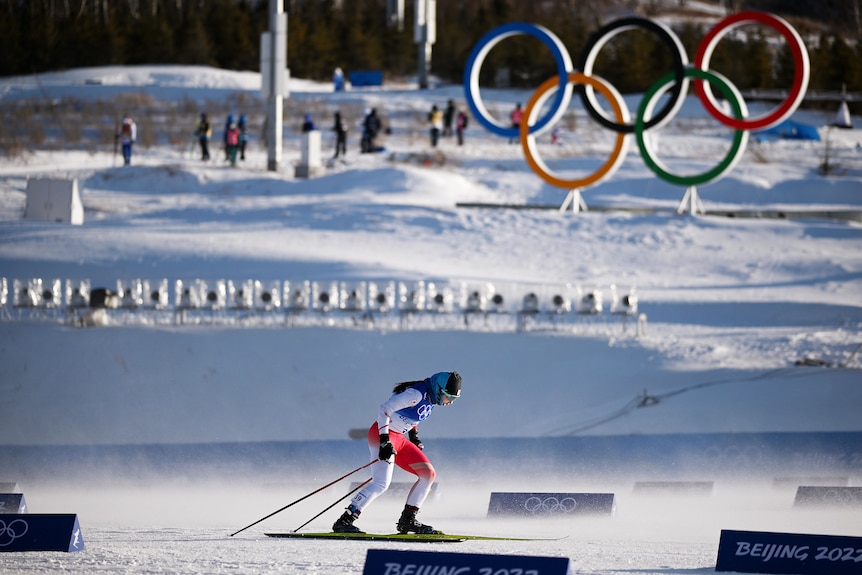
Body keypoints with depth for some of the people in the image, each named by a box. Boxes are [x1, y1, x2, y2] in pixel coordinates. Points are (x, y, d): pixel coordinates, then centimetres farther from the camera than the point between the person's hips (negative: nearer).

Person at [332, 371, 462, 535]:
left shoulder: (431, 399, 9)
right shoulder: (417, 394, -20)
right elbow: (384, 409, -24)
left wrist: (414, 436, 19)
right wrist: (385, 440, -29)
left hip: (400, 439, 10)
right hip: (381, 435, -10)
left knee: (429, 474, 5)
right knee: (382, 483, -23)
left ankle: (407, 521, 11)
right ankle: (344, 521, -23)